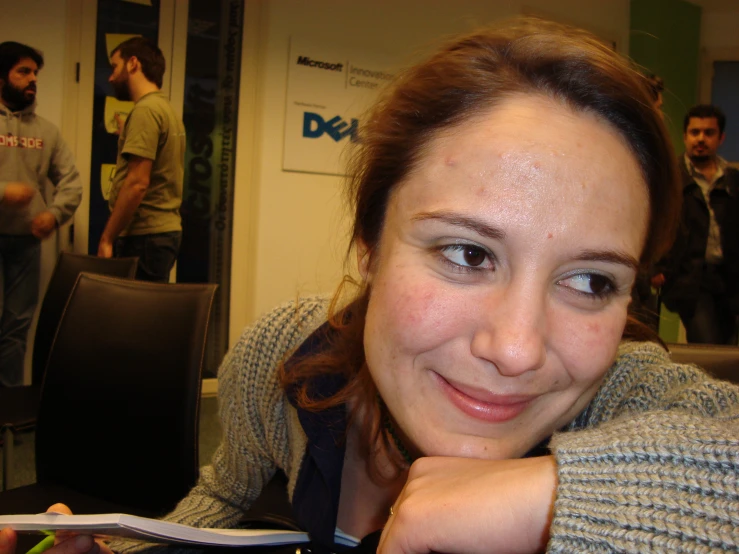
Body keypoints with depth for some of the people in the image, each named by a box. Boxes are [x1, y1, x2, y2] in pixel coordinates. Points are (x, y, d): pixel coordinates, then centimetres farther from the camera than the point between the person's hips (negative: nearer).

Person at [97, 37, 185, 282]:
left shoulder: (146, 110, -11)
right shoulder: (166, 109, 18)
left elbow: (137, 183, -18)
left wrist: (107, 238, -14)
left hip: (145, 237, -9)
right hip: (166, 230, 9)